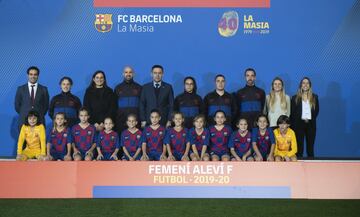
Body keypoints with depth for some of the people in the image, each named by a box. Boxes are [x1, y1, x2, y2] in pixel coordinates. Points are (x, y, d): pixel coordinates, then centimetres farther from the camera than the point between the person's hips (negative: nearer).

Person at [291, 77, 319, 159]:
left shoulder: (314, 97, 11)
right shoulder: (295, 98, 5)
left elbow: (317, 110, 9)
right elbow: (292, 113, 2)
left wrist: (309, 119, -2)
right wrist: (302, 119, -6)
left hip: (311, 124, 2)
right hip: (299, 124, -2)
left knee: (310, 146, 3)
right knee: (299, 146, -2)